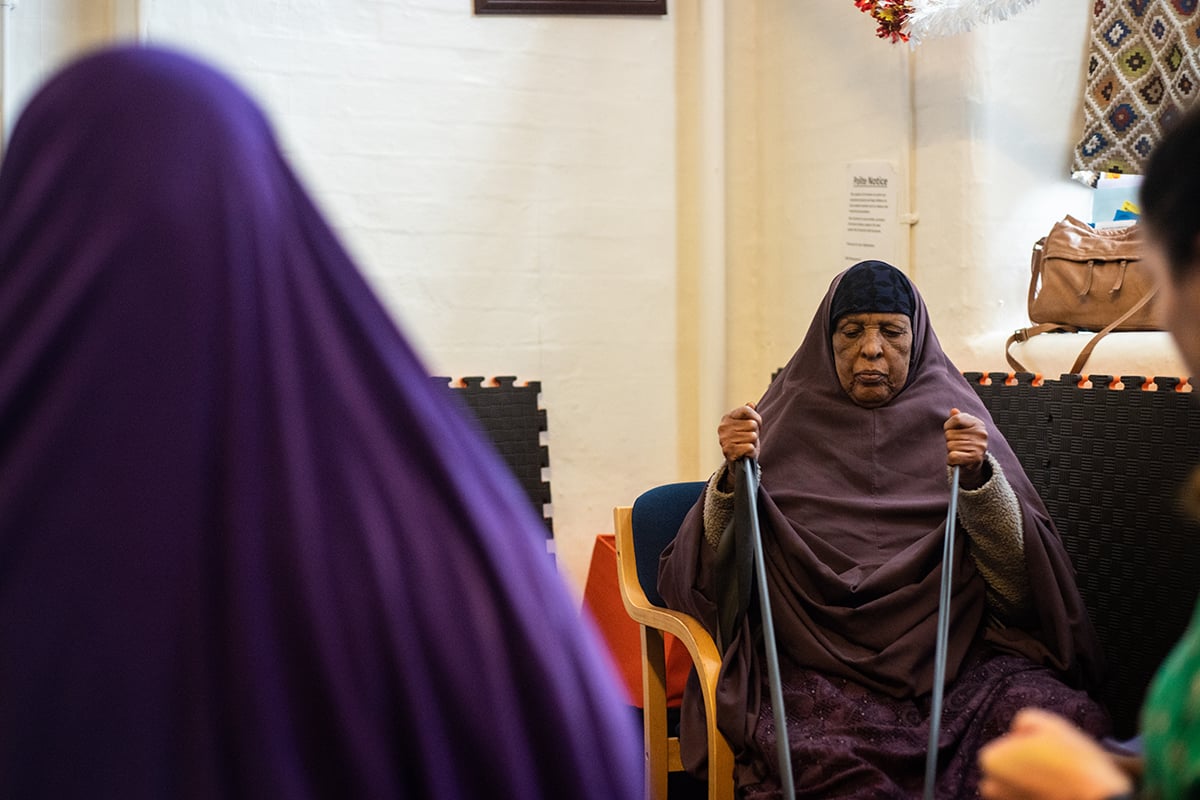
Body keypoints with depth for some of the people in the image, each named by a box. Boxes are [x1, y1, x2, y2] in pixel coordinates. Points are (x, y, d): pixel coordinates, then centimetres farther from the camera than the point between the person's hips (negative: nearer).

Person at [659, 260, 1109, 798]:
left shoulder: (951, 416, 12)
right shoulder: (790, 418, 11)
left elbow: (1018, 580, 2)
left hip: (954, 649, 2)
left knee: (1075, 720, -26)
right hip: (820, 666, -2)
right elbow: (717, 568, 3)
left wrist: (979, 476, -14)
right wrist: (734, 475, -13)